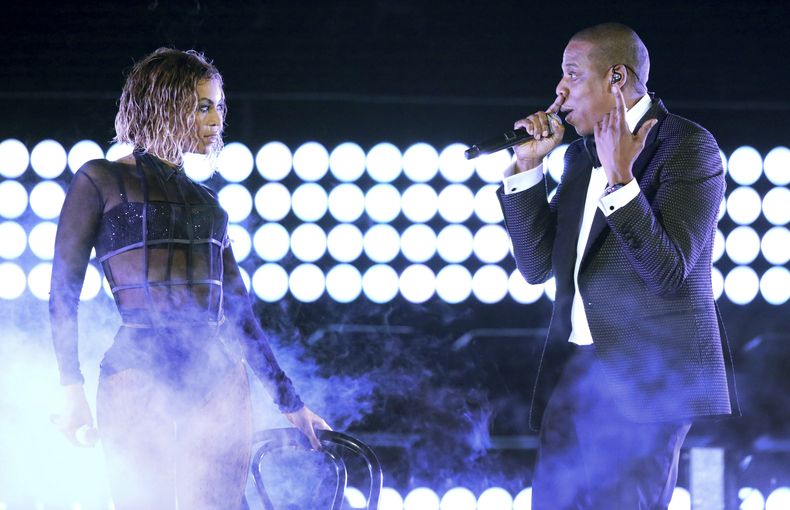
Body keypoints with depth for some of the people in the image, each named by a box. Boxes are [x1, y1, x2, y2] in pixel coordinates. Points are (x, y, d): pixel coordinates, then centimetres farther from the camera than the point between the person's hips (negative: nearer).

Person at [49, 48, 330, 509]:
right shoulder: (102, 181, 6)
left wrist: (289, 399, 22)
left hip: (220, 379, 5)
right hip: (138, 376, -5)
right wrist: (72, 388, -9)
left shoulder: (206, 201, 21)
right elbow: (63, 293, 1)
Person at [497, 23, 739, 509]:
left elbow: (668, 272, -16)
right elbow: (538, 265, 11)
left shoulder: (688, 145, -7)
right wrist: (527, 167, 3)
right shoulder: (581, 154, 15)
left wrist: (621, 179, -23)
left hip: (648, 379, -7)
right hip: (574, 377, 7)